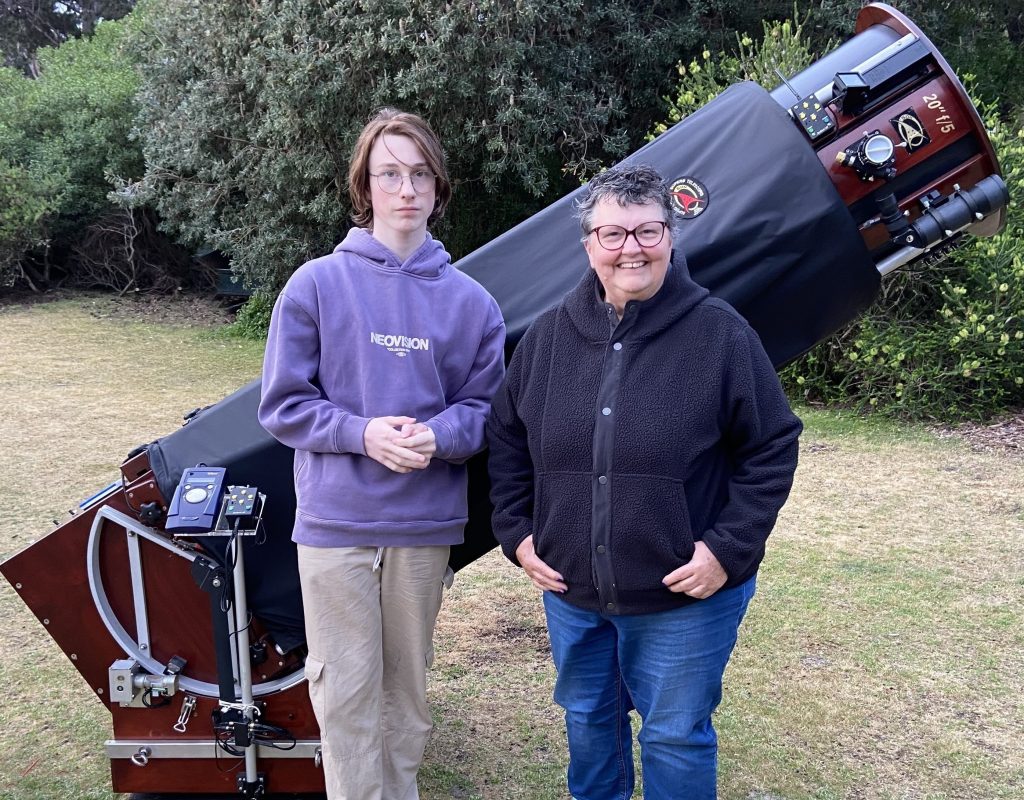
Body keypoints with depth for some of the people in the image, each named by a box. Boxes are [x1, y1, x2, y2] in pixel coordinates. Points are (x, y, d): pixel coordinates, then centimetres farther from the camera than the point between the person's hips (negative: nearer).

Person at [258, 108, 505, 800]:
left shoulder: (470, 300, 3)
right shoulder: (317, 284, -2)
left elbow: (485, 408, 6)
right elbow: (282, 405, -2)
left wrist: (437, 435, -15)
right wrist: (363, 433, -16)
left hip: (426, 524, 2)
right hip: (336, 522, -2)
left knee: (408, 686, 15)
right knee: (346, 694, 4)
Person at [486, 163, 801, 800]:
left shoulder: (720, 332, -10)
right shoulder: (549, 334, 1)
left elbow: (772, 448, -6)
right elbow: (507, 439, 10)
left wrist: (730, 549, -13)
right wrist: (516, 532, 2)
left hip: (687, 598, -3)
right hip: (570, 591, 4)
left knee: (676, 739, 12)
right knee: (587, 722, 23)